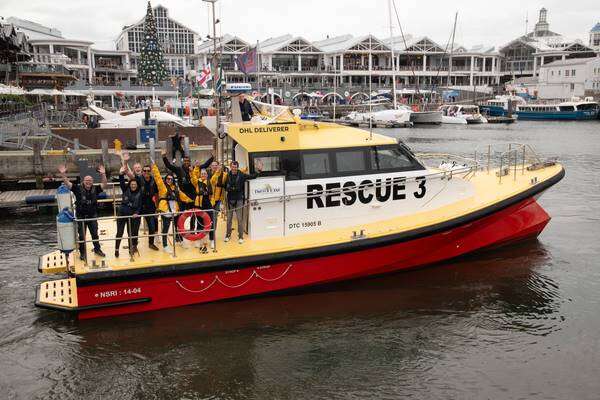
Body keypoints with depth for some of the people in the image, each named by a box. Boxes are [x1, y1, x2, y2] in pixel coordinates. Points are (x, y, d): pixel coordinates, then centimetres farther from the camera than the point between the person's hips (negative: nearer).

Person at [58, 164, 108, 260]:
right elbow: (67, 183, -13)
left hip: (92, 216, 2)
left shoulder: (95, 189, -4)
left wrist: (103, 174, -24)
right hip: (81, 216, -2)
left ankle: (97, 249, 34)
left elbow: (105, 184, -11)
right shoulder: (78, 188, -8)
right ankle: (82, 253, 22)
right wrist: (63, 174, -27)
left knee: (95, 234, 15)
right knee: (81, 236, 8)